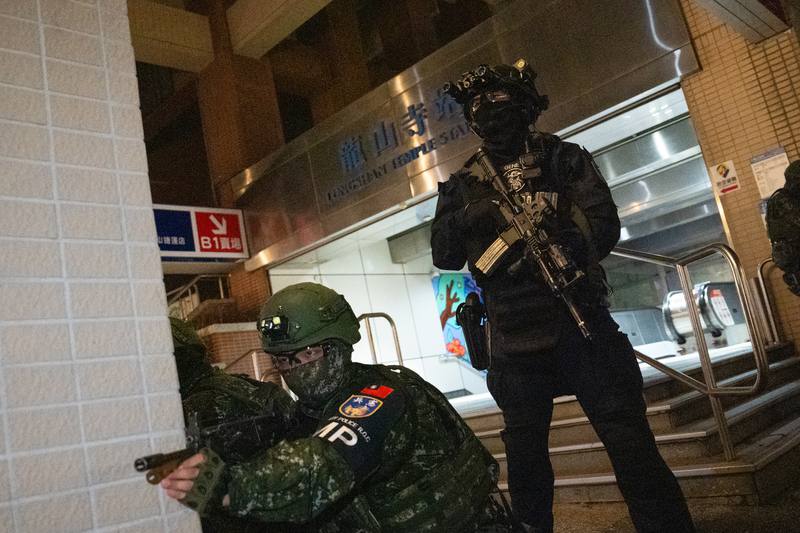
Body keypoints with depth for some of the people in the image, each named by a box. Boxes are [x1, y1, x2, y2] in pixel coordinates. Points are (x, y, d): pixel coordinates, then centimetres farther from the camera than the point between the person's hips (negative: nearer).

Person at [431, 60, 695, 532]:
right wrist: (465, 217, -15)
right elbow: (444, 256, 1)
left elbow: (604, 225, -7)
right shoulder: (463, 186, 8)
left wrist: (562, 254, -20)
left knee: (629, 439, 1)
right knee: (525, 452, 16)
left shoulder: (561, 158, 3)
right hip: (515, 338, 3)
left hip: (581, 322, -2)